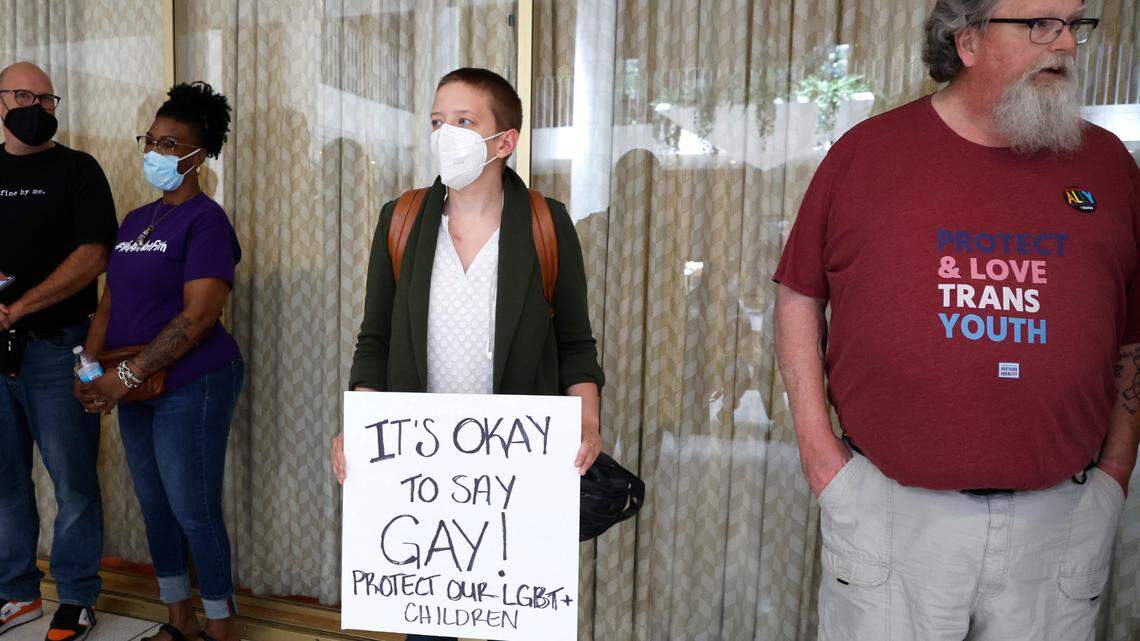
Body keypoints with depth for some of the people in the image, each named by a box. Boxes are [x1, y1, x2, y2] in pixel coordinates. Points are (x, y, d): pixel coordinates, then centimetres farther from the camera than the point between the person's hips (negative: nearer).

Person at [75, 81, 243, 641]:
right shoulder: (135, 220, 14)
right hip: (136, 390, 8)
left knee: (194, 511, -1)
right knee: (155, 505, 15)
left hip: (191, 385, -8)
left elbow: (198, 317, -19)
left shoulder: (205, 220, -11)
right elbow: (110, 303, 15)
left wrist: (126, 375, -19)